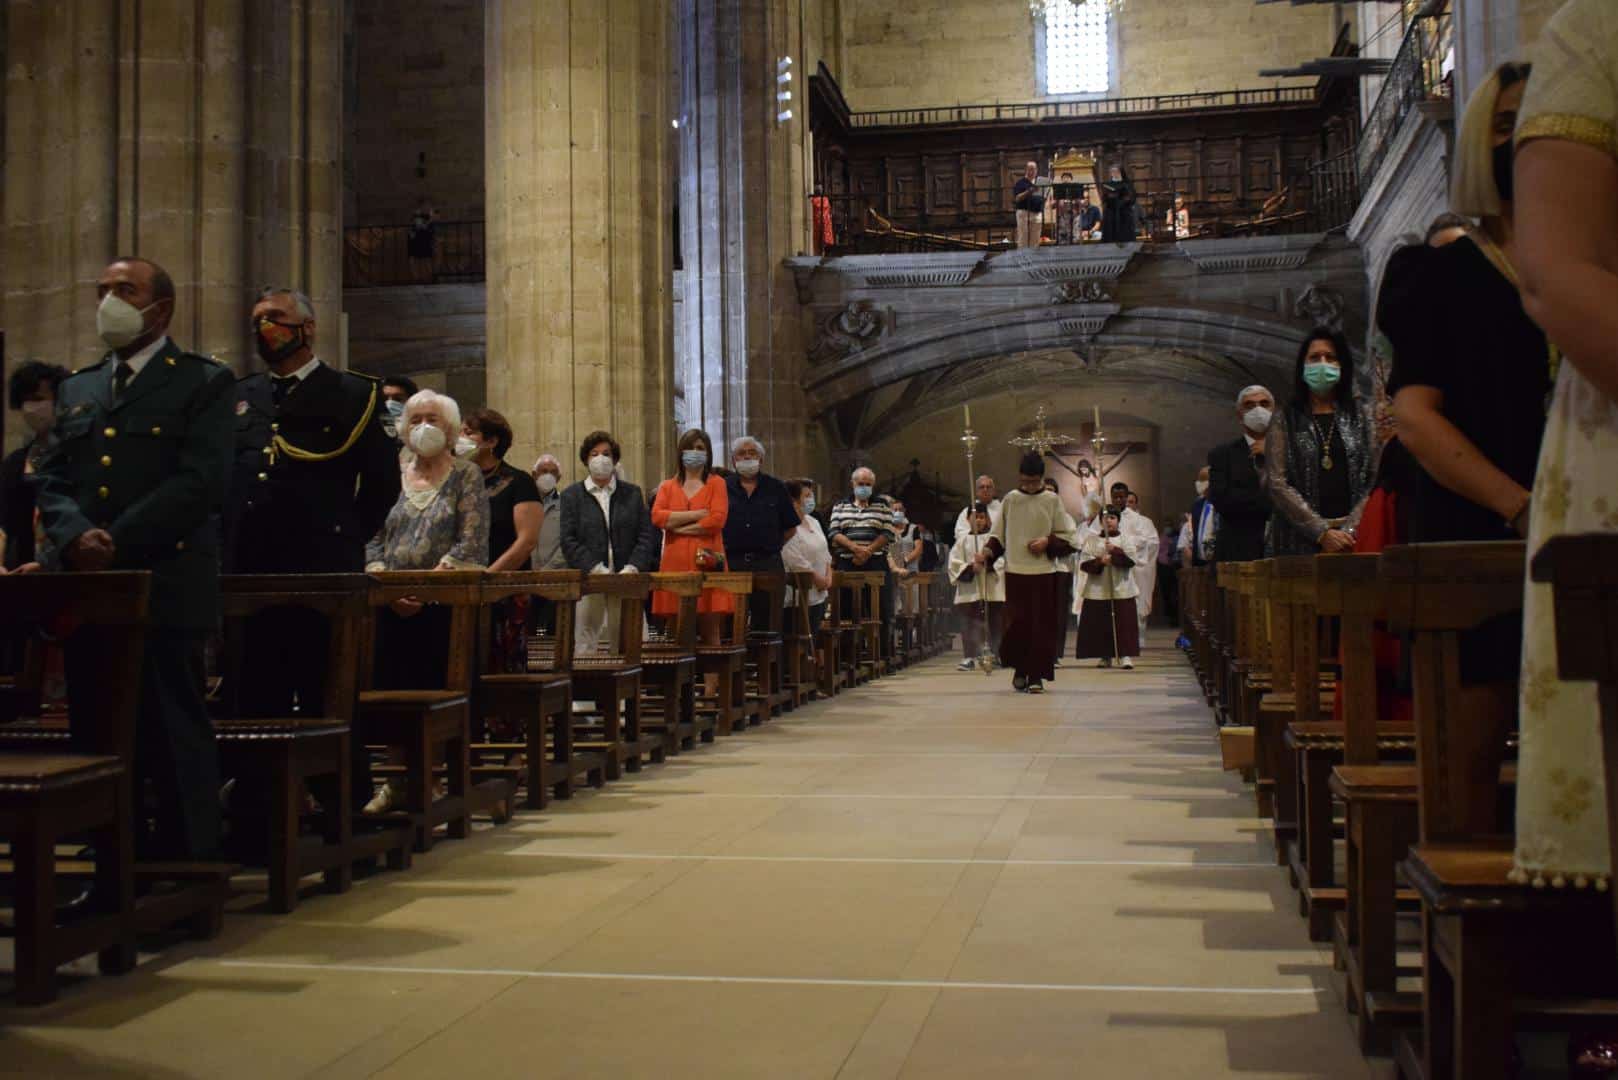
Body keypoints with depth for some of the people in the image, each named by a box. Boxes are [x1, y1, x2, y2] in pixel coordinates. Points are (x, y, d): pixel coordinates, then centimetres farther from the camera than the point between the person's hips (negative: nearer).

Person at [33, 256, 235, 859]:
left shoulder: (204, 383, 3)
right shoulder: (76, 389, 21)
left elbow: (201, 482, -9)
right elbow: (48, 479, 13)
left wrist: (116, 542, -14)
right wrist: (76, 536, -8)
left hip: (165, 590, -5)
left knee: (174, 737, -2)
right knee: (97, 740, 8)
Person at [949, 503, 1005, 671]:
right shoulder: (963, 540, 10)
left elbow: (1002, 558, -1)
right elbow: (954, 563, 2)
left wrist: (988, 564, -18)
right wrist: (970, 568, -14)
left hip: (992, 589, 0)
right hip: (969, 591, 0)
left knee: (993, 624, 3)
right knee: (969, 625, -3)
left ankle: (994, 655, 12)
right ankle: (969, 657, -1)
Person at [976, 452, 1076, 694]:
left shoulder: (1052, 501, 4)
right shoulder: (1010, 500, 7)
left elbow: (1068, 538, 6)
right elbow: (998, 535, 11)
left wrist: (1048, 542, -11)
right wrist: (987, 552, -5)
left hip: (1044, 573, 0)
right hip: (1015, 572, 1)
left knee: (1041, 626, -2)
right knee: (1016, 624, -3)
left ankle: (1036, 675, 4)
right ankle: (1020, 670, 15)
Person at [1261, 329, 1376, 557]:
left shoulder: (1360, 418, 13)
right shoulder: (1284, 424, 8)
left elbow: (1374, 481, 5)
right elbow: (1277, 484, -2)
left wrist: (1350, 530, -10)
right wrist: (1322, 533, -11)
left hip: (1352, 538, 1)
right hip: (1299, 542, -1)